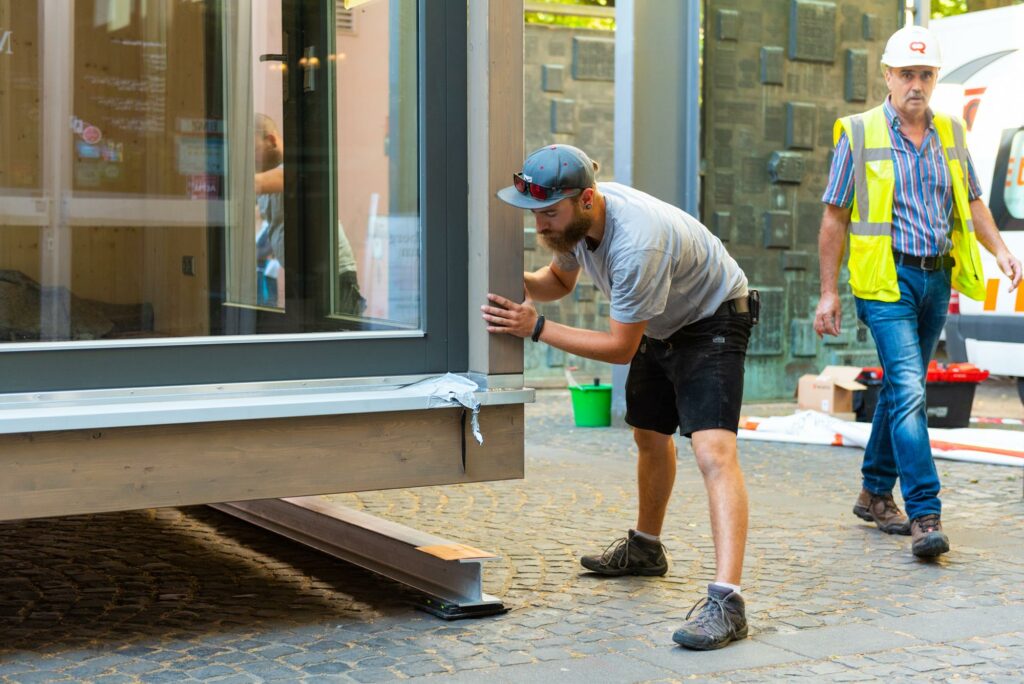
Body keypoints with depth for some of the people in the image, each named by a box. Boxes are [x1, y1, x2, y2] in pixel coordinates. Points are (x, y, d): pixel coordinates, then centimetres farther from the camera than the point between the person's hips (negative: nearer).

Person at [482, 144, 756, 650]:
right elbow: (560, 280, 5)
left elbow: (620, 347, -31)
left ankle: (726, 600, -32)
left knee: (713, 450, -25)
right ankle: (645, 548, 46)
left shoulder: (637, 243, -39)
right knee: (650, 437, 23)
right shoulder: (574, 216, -14)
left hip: (714, 319, -9)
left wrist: (536, 328, -33)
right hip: (661, 324, 9)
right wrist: (520, 284, -17)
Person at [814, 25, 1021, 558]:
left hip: (936, 279, 5)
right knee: (908, 389, -15)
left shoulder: (950, 133, 11)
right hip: (887, 279, -5)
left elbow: (971, 200, 20)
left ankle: (875, 493, 28)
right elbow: (834, 216, -1)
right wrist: (828, 291, -4)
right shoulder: (858, 134, -3)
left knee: (901, 387, 14)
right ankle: (925, 516, -17)